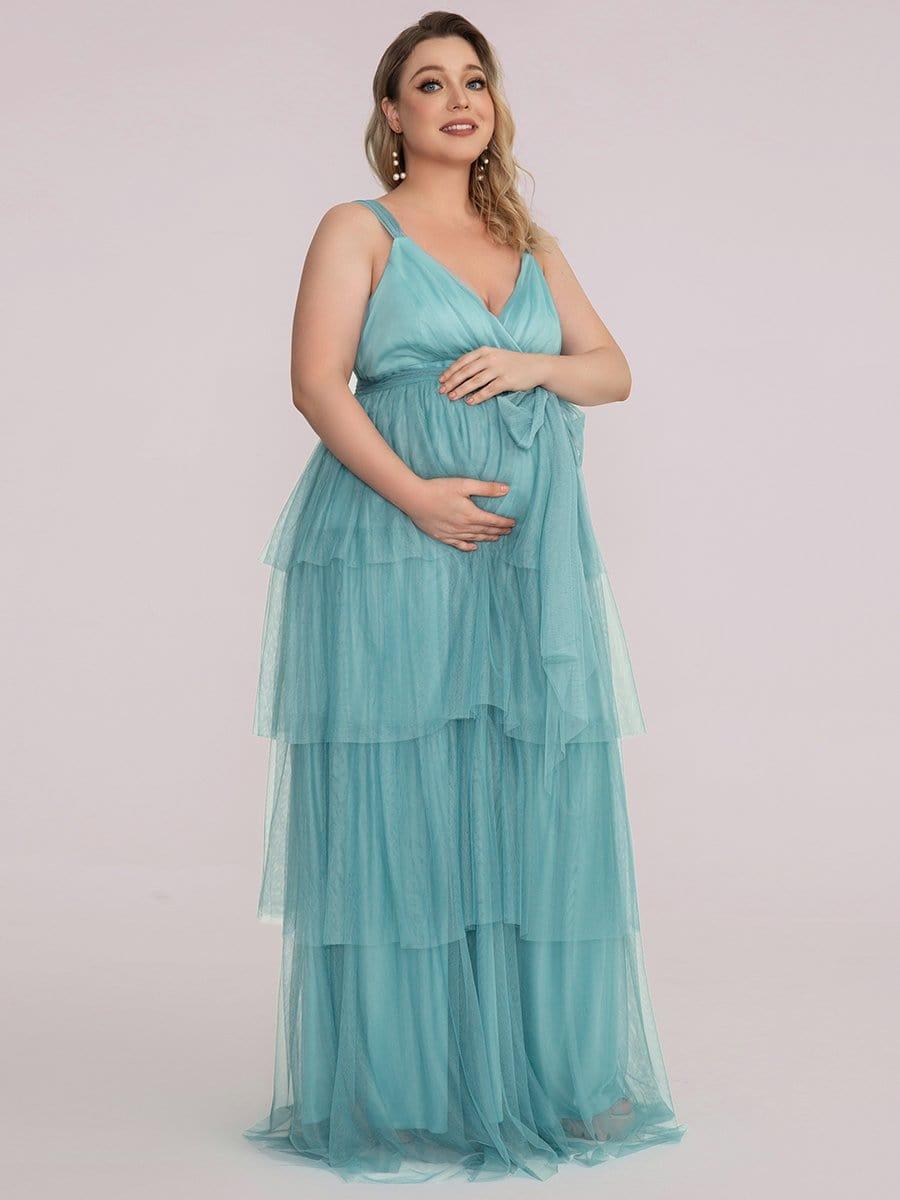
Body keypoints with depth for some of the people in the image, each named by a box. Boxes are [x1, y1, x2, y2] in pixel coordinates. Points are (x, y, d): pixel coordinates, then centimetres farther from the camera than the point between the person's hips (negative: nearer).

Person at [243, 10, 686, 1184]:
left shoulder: (533, 245, 19)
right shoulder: (358, 230, 4)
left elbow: (615, 370, 14)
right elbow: (318, 384, -7)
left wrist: (534, 365, -6)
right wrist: (414, 493, -18)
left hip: (532, 565, 5)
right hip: (391, 558, -4)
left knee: (533, 814, 5)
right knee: (396, 811, -3)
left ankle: (531, 1075, 17)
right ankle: (400, 1092, 7)